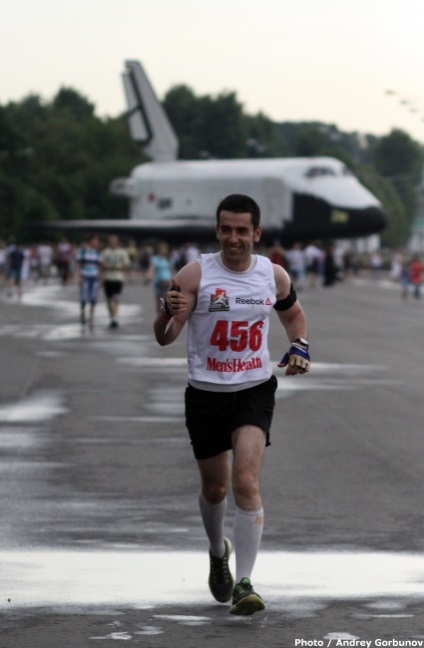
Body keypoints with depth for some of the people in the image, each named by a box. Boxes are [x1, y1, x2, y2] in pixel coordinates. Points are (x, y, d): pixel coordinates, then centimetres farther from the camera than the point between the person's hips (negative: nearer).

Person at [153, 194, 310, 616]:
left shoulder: (274, 276, -1)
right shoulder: (196, 274, -11)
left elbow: (293, 314, 21)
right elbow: (163, 339, -14)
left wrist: (299, 348, 3)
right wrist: (169, 314, -36)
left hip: (254, 391, 0)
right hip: (205, 393, 0)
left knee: (246, 481, -17)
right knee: (214, 487, 14)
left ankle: (244, 583, -16)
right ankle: (218, 553, 45)